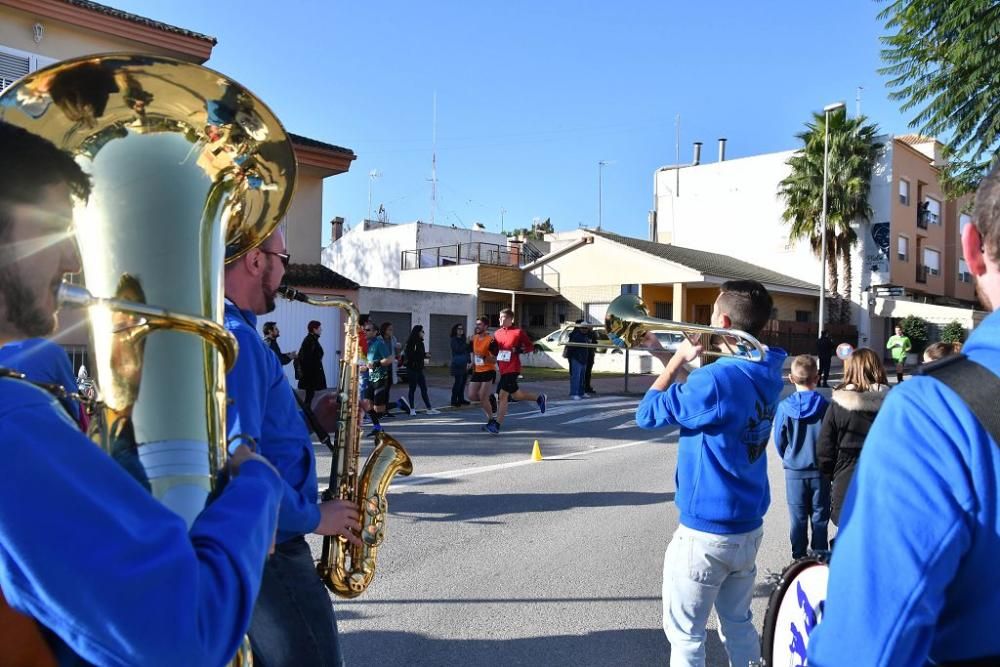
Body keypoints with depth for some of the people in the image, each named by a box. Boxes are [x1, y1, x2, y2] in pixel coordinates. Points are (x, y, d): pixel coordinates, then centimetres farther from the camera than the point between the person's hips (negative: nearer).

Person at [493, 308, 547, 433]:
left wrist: (518, 350, -17)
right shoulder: (497, 333, 10)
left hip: (512, 369, -7)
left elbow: (530, 346, -1)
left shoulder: (518, 332, -7)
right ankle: (539, 398, 37)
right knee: (515, 394, 16)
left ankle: (497, 424, -4)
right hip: (503, 369, 7)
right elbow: (495, 351, 19)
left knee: (503, 395, -10)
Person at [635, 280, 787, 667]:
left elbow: (647, 415, -13)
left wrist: (678, 359, -5)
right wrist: (667, 356, 13)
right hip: (750, 527, 8)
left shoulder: (717, 379, -25)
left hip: (705, 531, -8)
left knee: (685, 636, 9)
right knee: (739, 625, 23)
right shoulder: (767, 376, 0)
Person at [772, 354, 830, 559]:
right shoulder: (825, 406, -13)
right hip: (820, 471, 0)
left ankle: (799, 557, 21)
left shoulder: (784, 407, -13)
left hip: (794, 472, 0)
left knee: (798, 518, 12)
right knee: (820, 517, 13)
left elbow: (779, 441, -3)